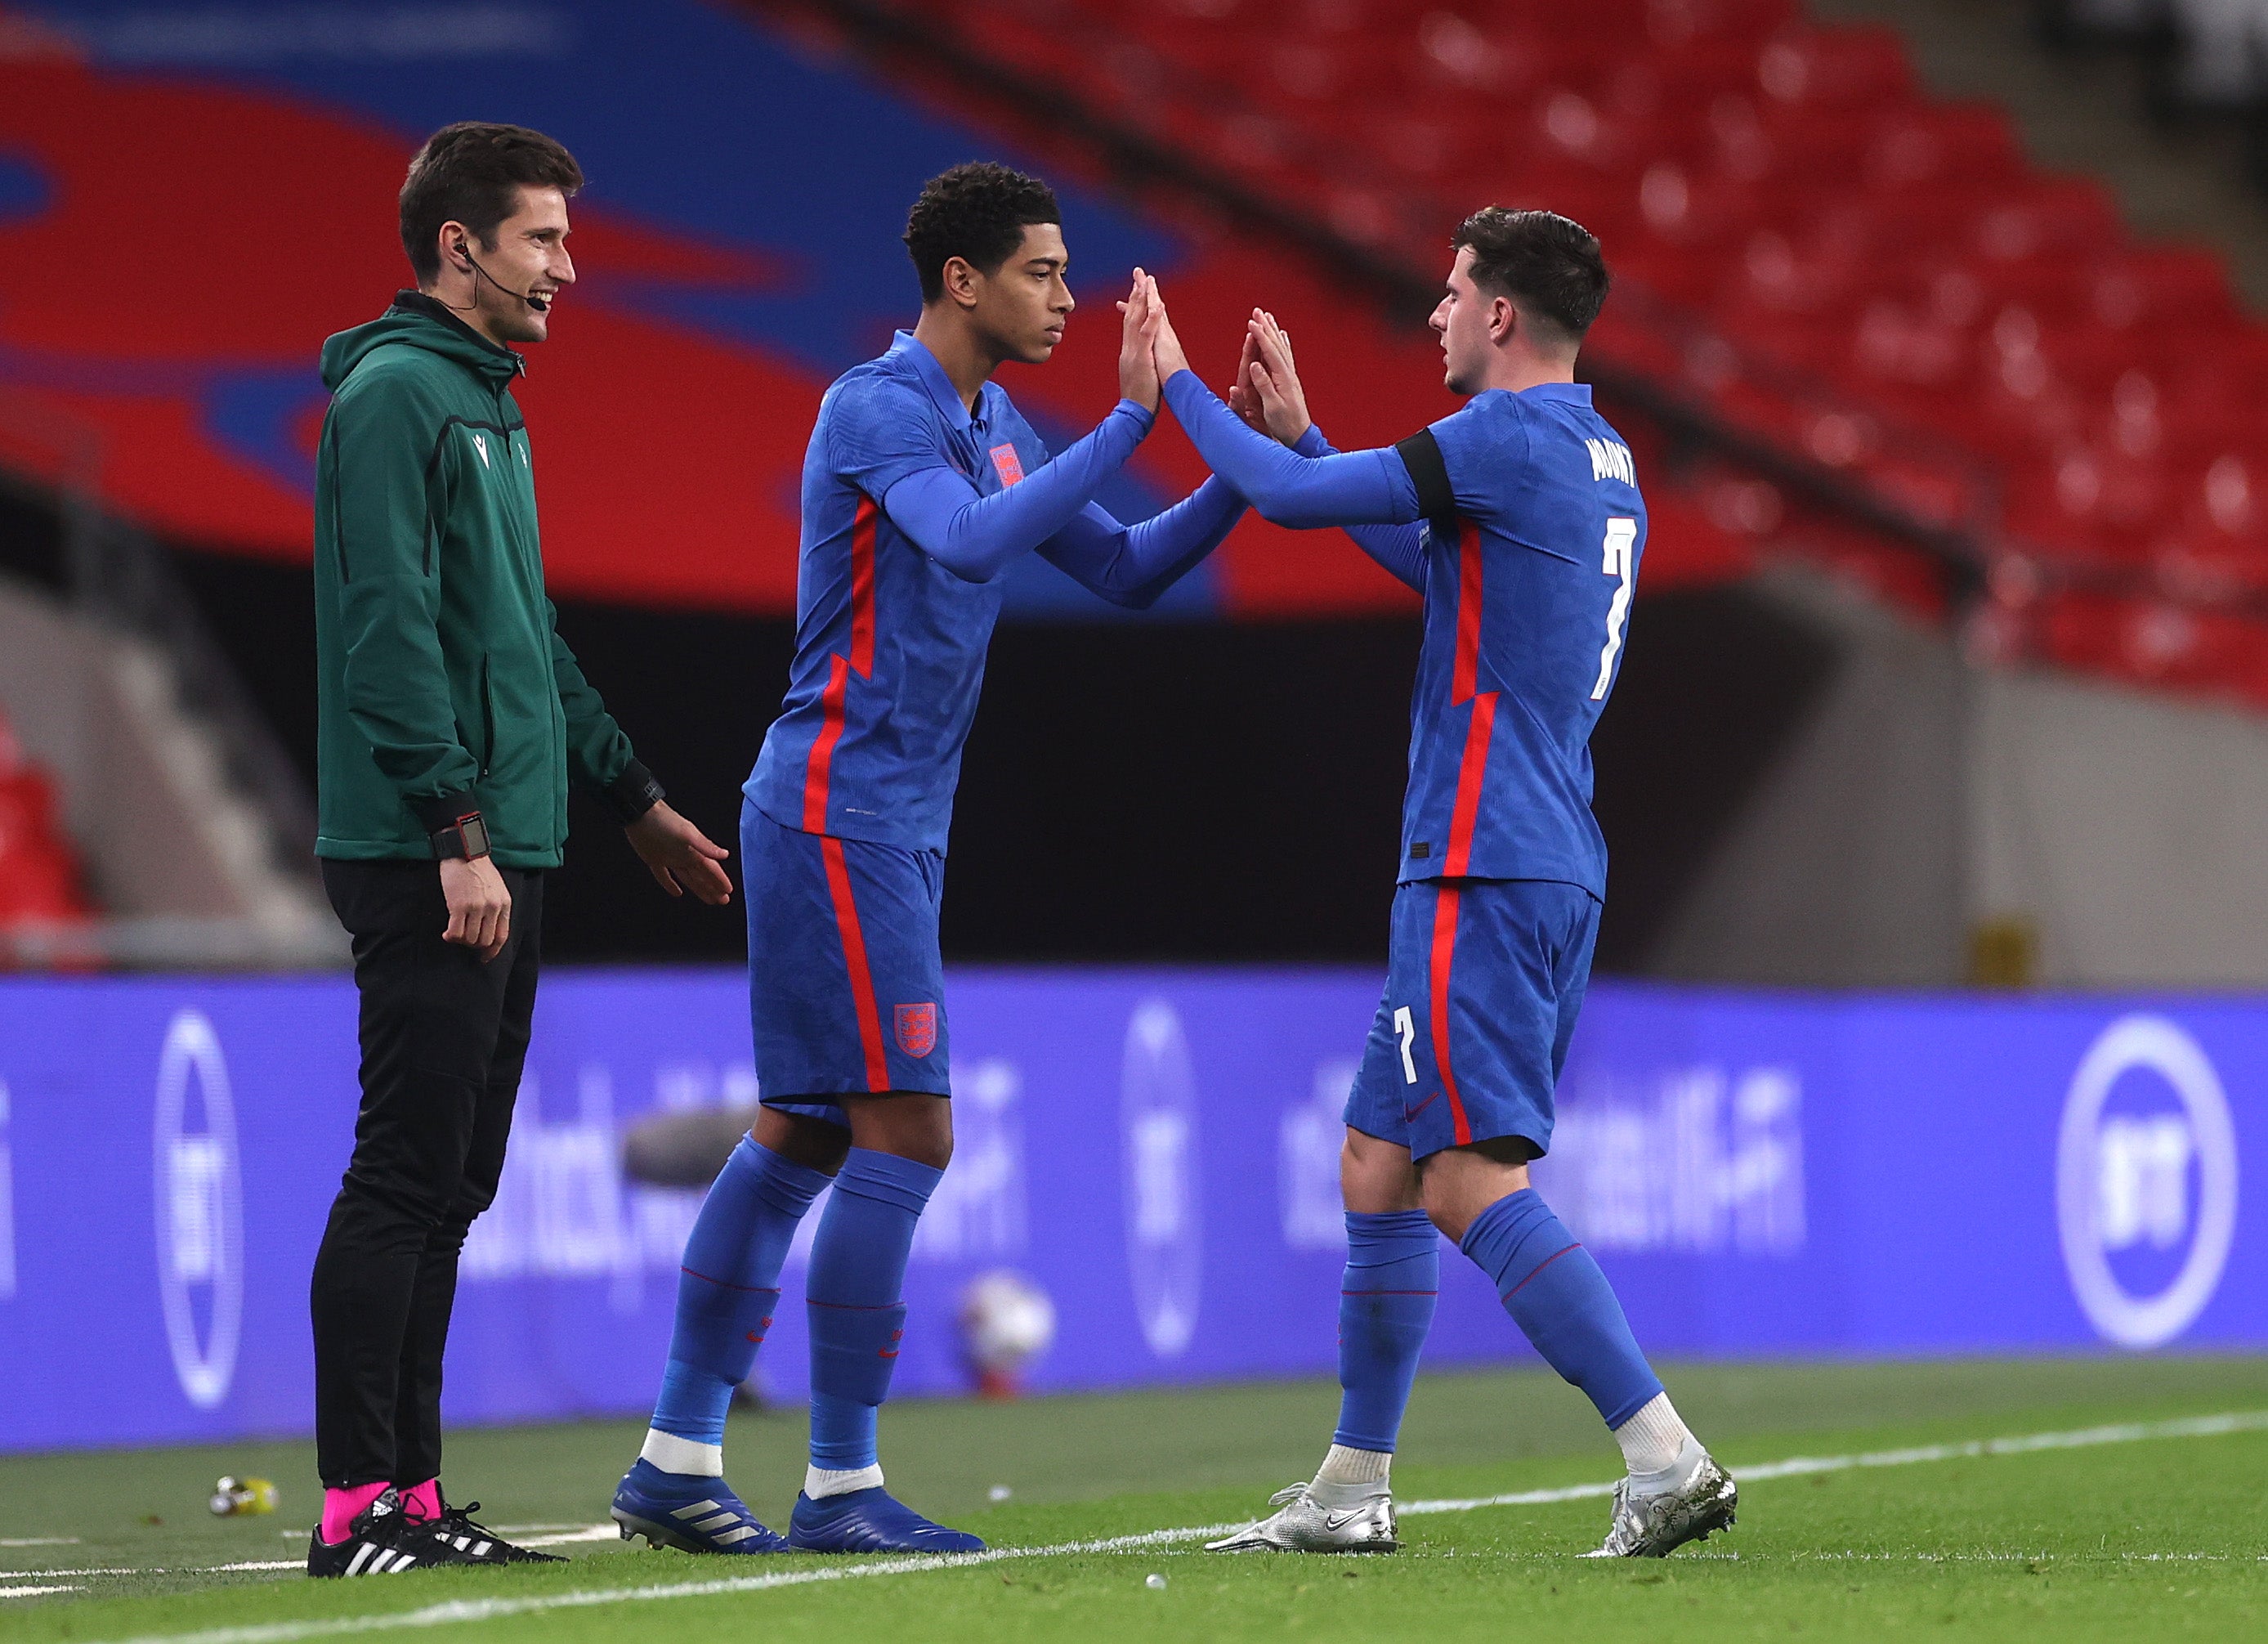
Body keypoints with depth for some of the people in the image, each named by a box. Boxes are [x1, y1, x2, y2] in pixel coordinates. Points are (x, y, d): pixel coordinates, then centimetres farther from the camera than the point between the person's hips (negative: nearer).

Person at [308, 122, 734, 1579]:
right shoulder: (394, 394, -10)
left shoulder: (487, 406, 20)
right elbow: (389, 627, -18)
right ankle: (360, 1502, -8)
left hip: (503, 857, 10)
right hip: (427, 857, -10)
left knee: (452, 1183, 10)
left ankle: (411, 1488, 13)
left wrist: (634, 798, 27)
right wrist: (458, 832, -22)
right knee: (407, 1174, -9)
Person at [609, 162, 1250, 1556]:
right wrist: (1132, 419, -31)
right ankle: (842, 1486, -5)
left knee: (805, 1138, 9)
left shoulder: (994, 429, 15)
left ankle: (677, 1463, 13)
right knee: (907, 1137, -10)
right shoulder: (878, 408, -13)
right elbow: (970, 543, -31)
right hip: (837, 809, -9)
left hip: (897, 832, 9)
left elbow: (1124, 571, 17)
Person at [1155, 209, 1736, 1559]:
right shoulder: (1599, 460, 16)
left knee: (1475, 1179, -14)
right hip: (1559, 869, 10)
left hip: (1485, 871, -10)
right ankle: (1352, 1492, 21)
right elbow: (1430, 561, 31)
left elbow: (1291, 495, -9)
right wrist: (1295, 428, 32)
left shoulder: (1511, 441, -13)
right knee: (1378, 1163, 16)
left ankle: (1666, 1457, -22)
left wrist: (1175, 385, 7)